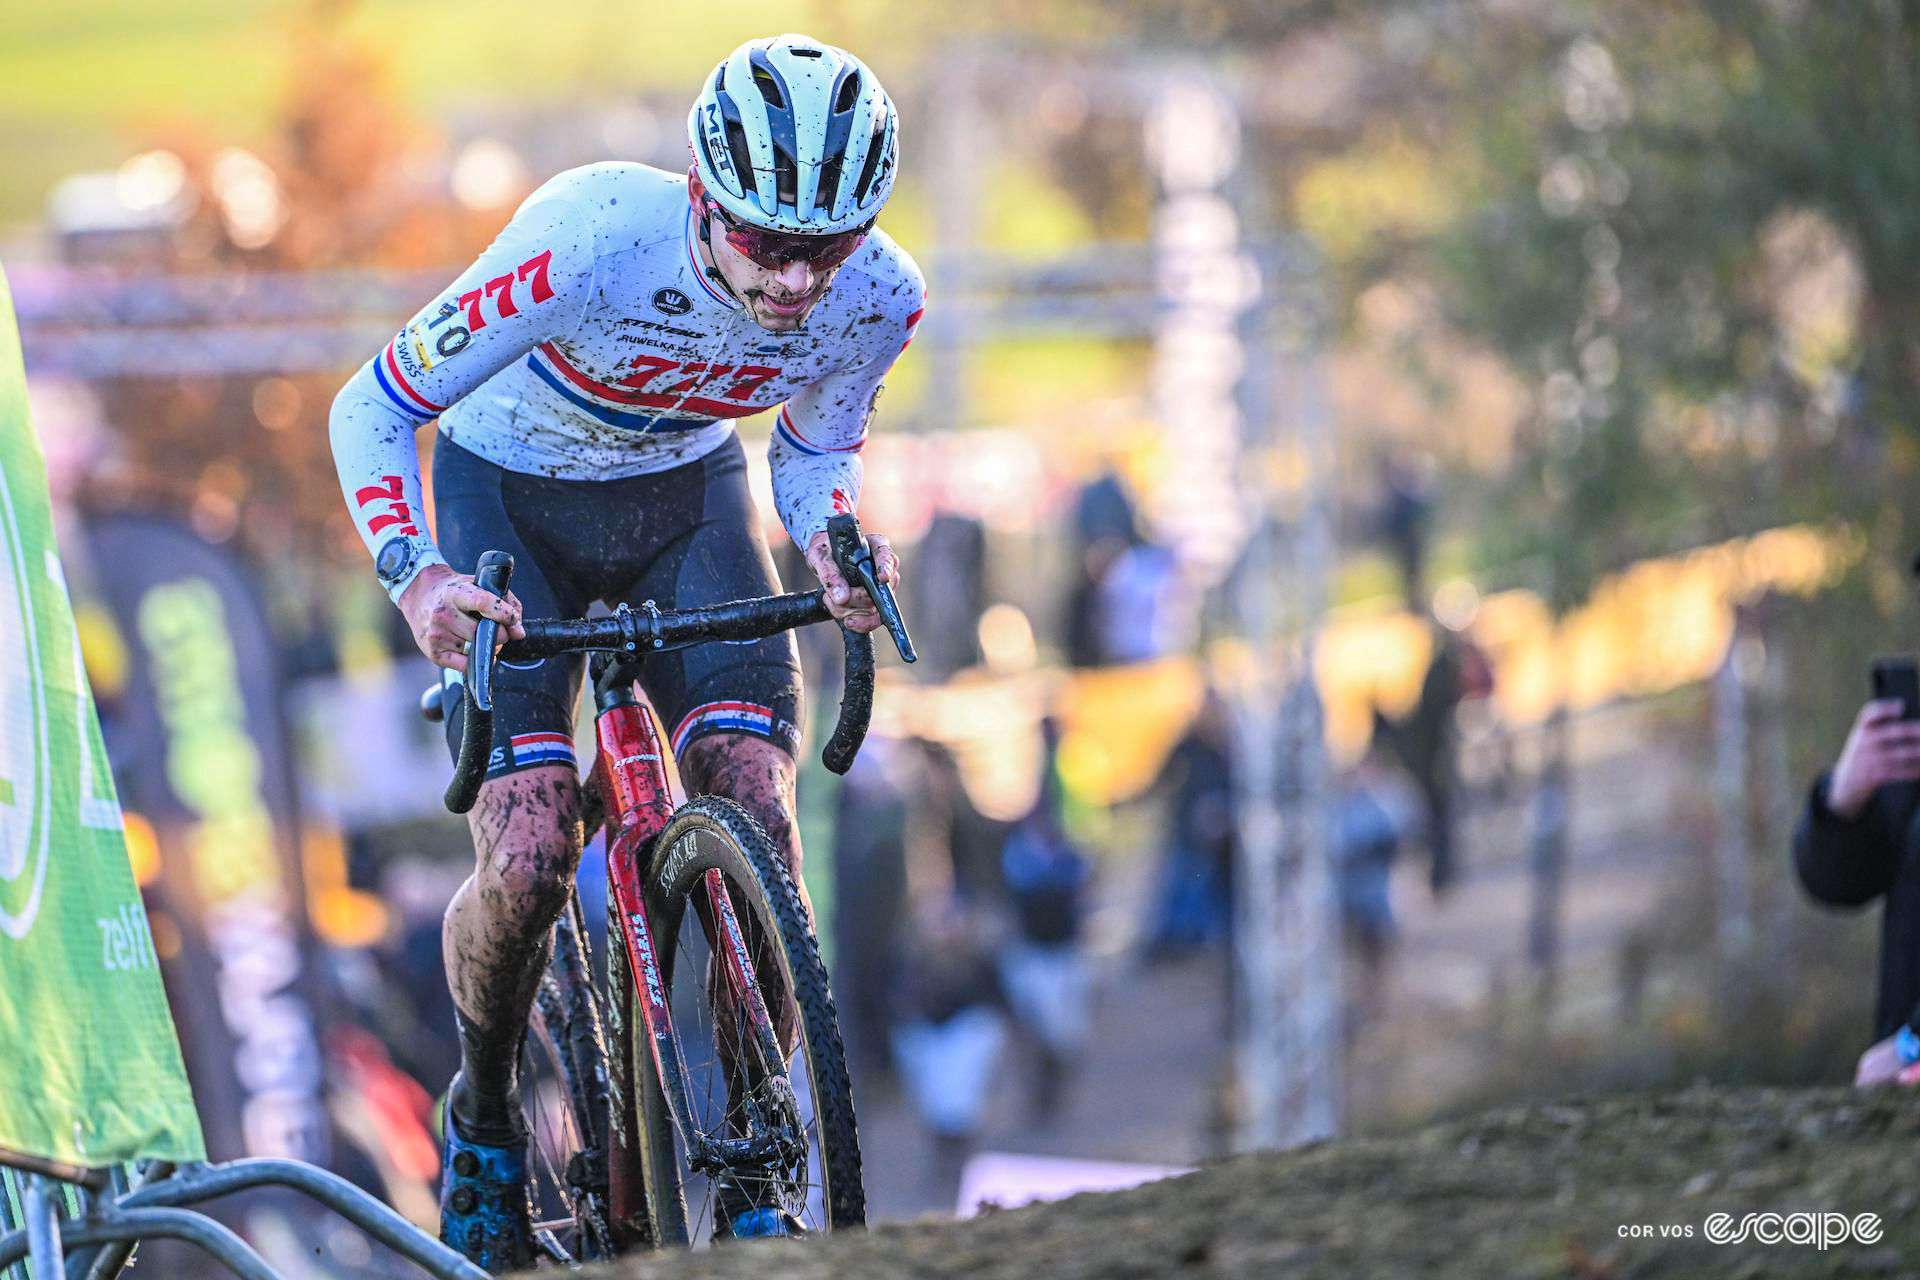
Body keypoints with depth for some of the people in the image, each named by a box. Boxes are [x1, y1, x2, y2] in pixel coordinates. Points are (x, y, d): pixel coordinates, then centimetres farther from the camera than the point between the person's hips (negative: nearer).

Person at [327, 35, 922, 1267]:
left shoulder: (879, 299, -24)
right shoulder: (594, 242, -36)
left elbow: (816, 448, -1)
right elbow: (373, 409, -25)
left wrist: (833, 545, -24)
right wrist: (416, 577, -41)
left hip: (684, 491, 3)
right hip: (507, 488, -3)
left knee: (758, 816, -18)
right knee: (529, 860, -16)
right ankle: (483, 1118, 13)